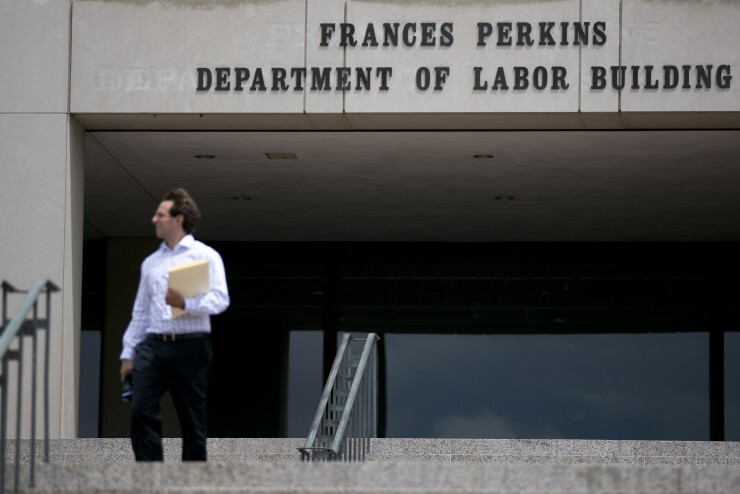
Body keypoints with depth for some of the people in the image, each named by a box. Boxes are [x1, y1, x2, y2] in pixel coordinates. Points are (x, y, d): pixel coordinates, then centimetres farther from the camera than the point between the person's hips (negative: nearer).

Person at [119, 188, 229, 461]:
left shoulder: (204, 255, 4)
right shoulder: (150, 262, 21)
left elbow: (220, 299, -9)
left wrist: (185, 302, -24)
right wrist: (128, 353, 16)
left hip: (190, 347, -4)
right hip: (153, 346, 4)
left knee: (192, 421, 1)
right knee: (140, 410, -12)